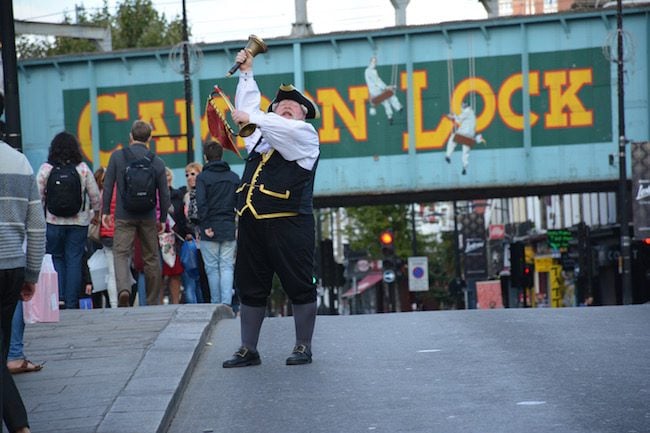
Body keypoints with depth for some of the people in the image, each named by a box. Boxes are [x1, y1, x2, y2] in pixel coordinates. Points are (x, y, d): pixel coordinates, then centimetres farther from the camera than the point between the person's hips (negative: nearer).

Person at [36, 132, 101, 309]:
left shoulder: (46, 169, -4)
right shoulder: (83, 169, -2)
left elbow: (38, 196, -3)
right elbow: (95, 195, 1)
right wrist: (96, 212, 18)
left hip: (53, 221, 0)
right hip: (79, 222, 0)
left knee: (57, 259, 12)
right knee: (74, 261, 5)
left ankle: (59, 298, 1)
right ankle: (71, 303, 5)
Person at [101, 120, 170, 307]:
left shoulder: (117, 157, -1)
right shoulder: (157, 162, 2)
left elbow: (108, 186, -2)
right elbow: (164, 194, 4)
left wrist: (105, 211, 6)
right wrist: (163, 218, 14)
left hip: (124, 216, -1)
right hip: (148, 217, 1)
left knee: (120, 253, -2)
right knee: (152, 258, 10)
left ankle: (123, 288, -29)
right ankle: (153, 302, 14)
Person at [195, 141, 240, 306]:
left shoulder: (202, 177, -5)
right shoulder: (234, 177, 8)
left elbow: (201, 203, -14)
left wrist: (205, 226, -10)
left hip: (210, 230, -3)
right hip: (229, 229, 3)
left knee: (212, 268, 4)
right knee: (227, 267, 3)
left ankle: (216, 304, 6)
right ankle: (227, 302, -12)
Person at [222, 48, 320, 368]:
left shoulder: (305, 135, 4)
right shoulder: (262, 131, 21)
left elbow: (284, 129, -15)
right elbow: (248, 107, 28)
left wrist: (252, 118, -15)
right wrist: (246, 73, 27)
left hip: (289, 223, -6)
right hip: (252, 222, 6)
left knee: (299, 287, -1)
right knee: (250, 289, 7)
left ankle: (303, 347, 9)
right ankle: (248, 350, 14)